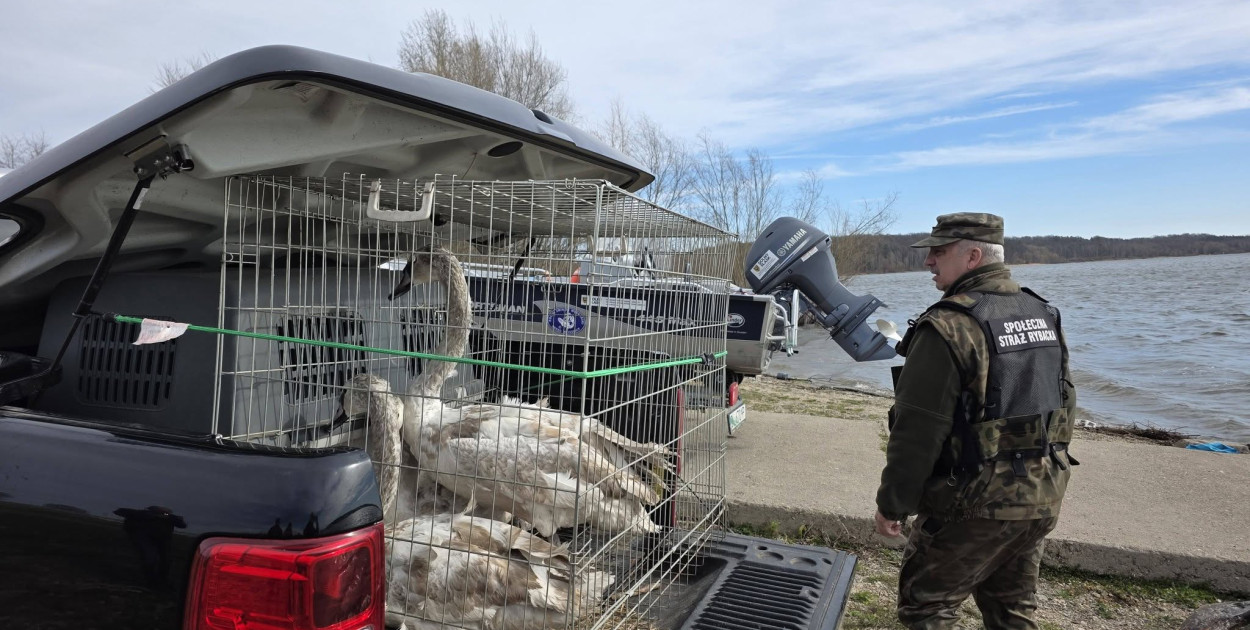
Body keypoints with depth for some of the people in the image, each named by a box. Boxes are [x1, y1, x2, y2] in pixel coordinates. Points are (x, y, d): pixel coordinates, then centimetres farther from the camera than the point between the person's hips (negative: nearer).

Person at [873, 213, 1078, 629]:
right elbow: (1065, 404, 15)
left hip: (977, 502, -8)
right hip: (1043, 499, 8)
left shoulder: (949, 326, -20)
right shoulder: (1044, 314, 7)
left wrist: (891, 504, -10)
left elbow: (917, 431, -20)